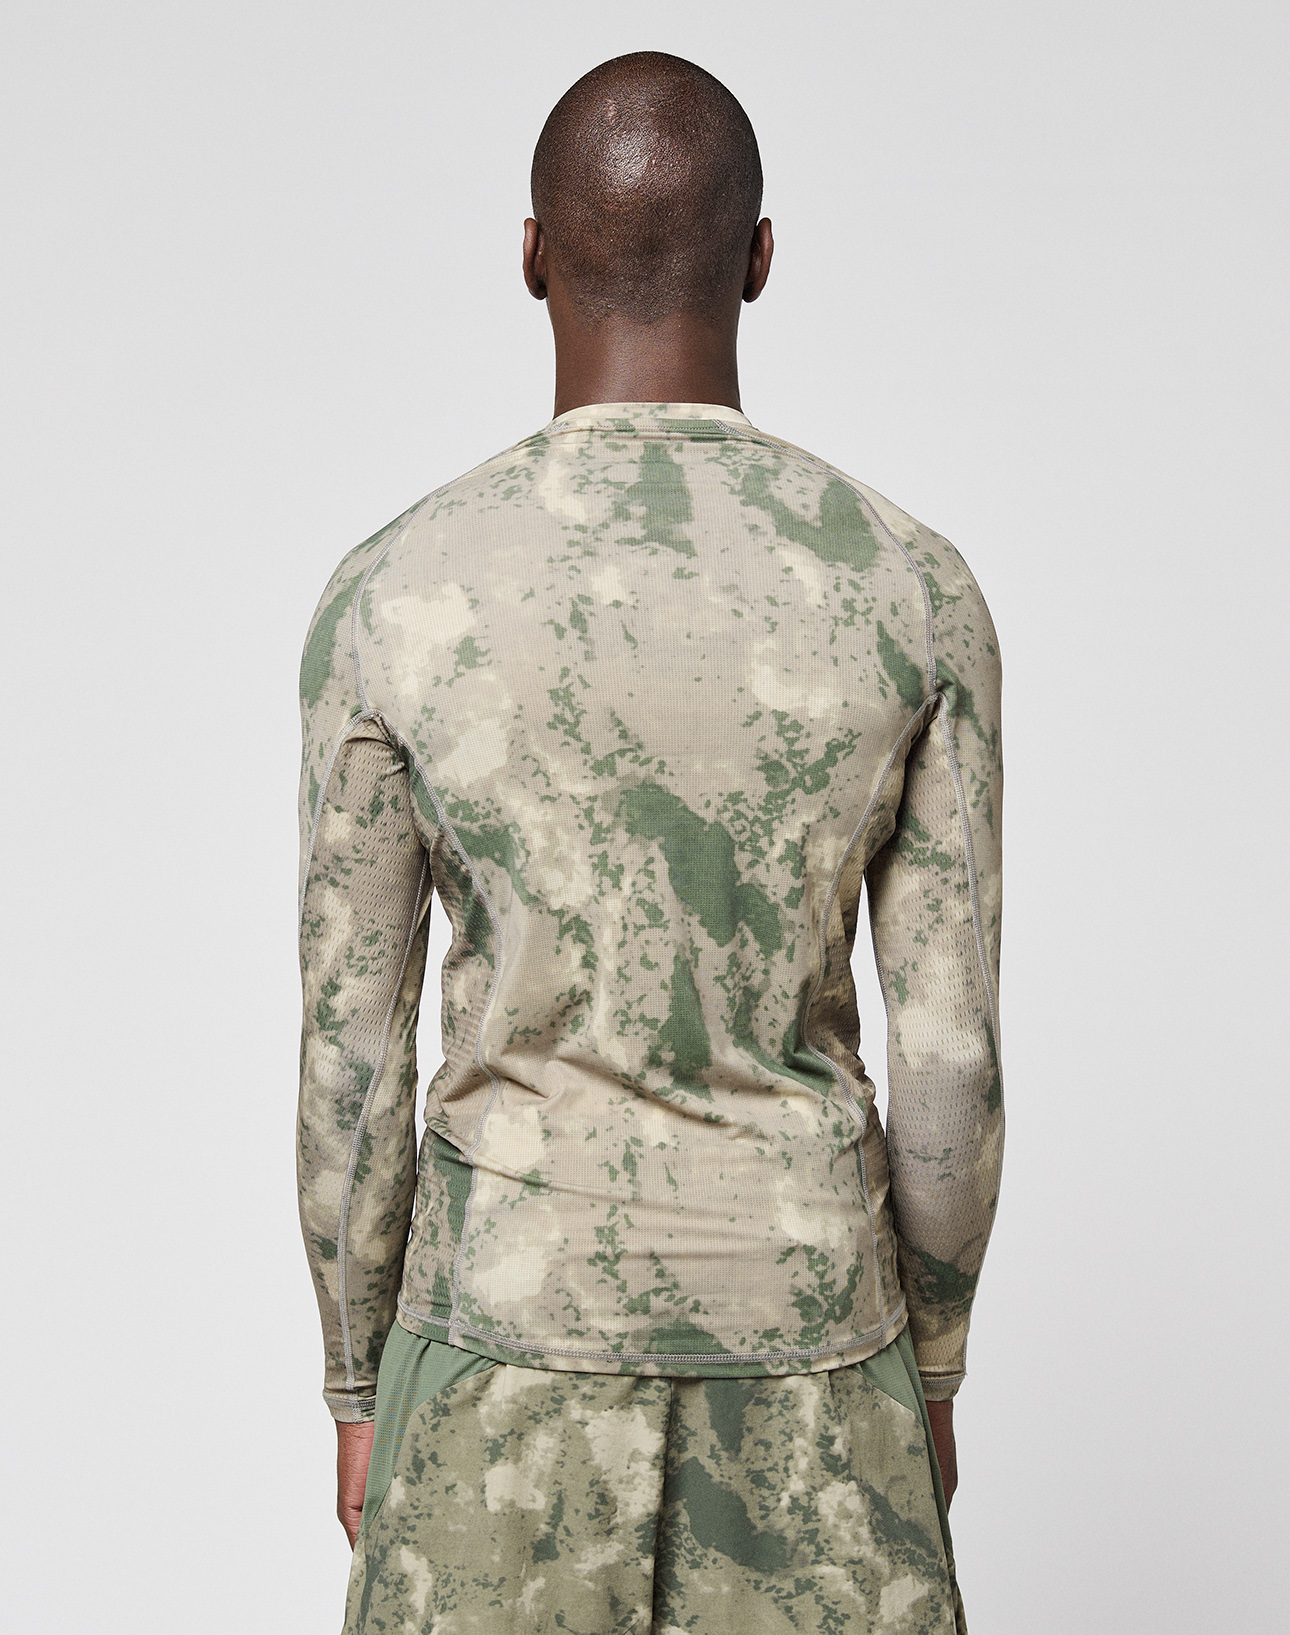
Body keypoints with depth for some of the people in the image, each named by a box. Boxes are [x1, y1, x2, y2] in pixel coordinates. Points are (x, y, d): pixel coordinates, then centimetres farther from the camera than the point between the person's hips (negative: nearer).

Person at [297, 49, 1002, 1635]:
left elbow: (350, 1061, -6)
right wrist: (931, 1375, 10)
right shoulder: (919, 589, -10)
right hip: (799, 1316, 1)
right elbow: (951, 1058, -6)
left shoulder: (387, 596, -12)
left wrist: (358, 1395, 8)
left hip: (513, 1322, 0)